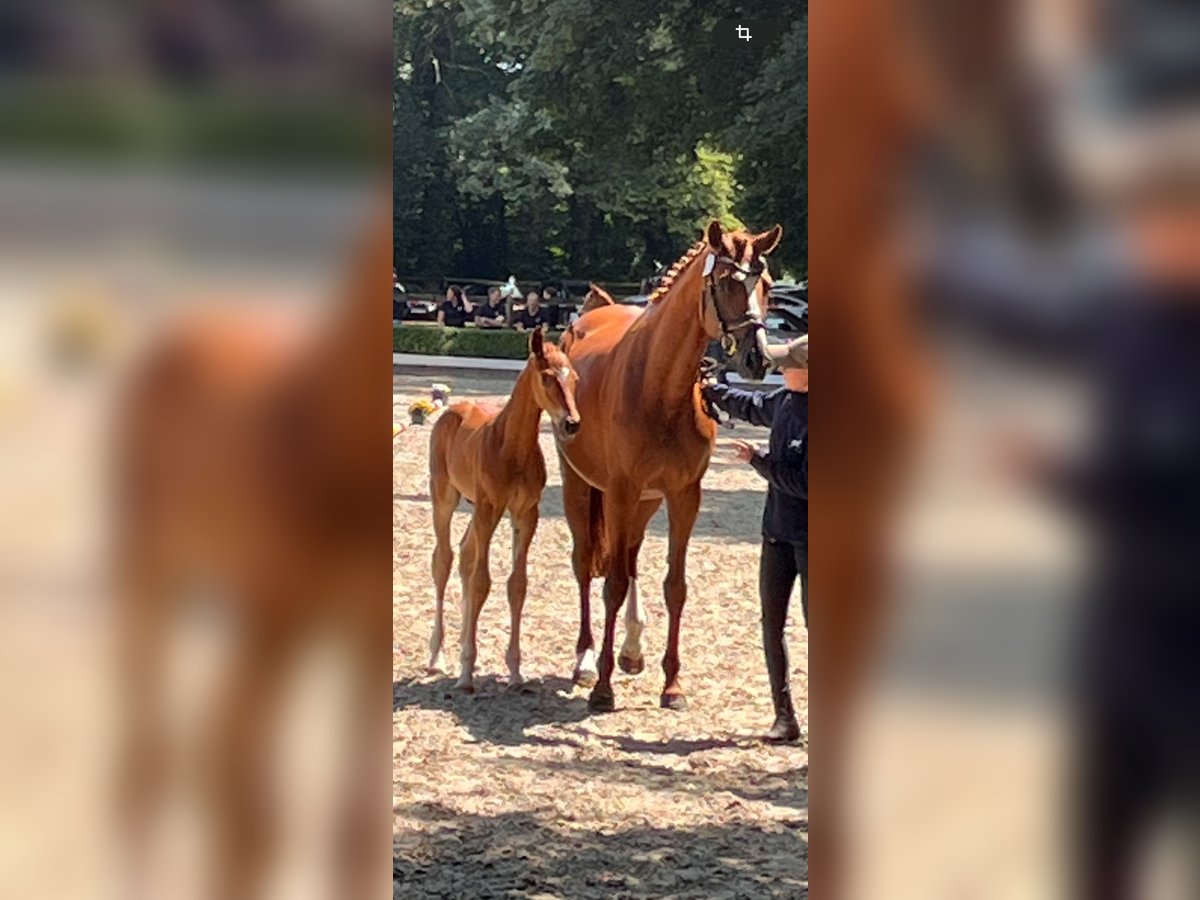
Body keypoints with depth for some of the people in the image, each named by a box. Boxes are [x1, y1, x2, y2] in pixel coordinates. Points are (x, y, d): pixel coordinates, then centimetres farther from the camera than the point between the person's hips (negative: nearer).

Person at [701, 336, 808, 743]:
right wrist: (710, 390, 33)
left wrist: (757, 460, -17)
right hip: (777, 529, 8)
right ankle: (784, 717, 19)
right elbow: (753, 407, 28)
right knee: (771, 622, 10)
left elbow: (805, 485, -25)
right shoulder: (785, 400, 4)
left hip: (810, 539, -8)